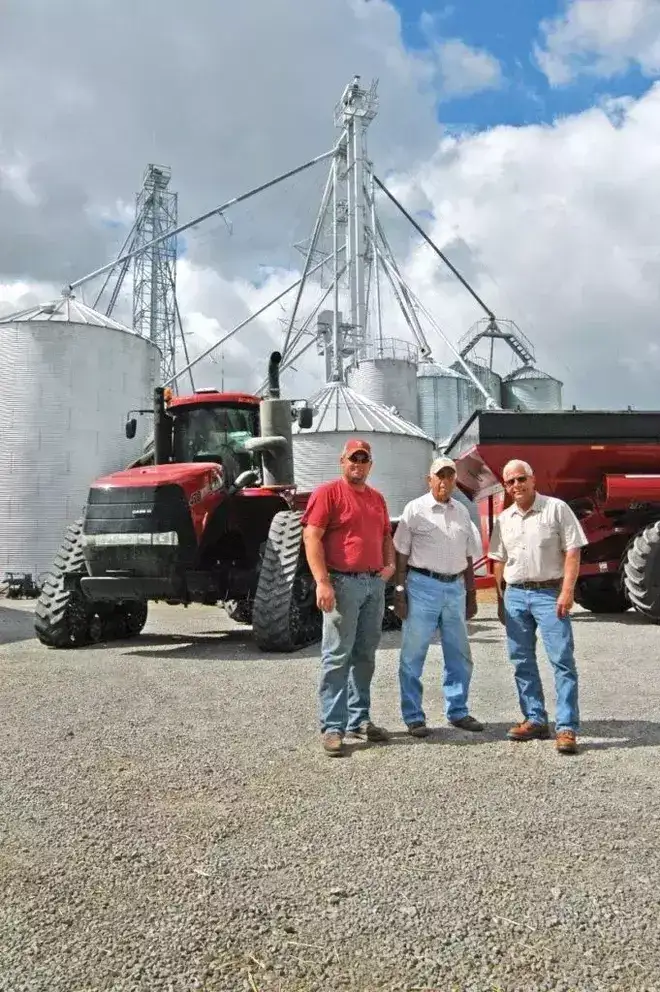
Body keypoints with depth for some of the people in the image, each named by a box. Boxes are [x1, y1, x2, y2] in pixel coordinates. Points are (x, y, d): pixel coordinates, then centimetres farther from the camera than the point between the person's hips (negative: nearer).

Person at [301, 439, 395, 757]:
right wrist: (322, 582, -20)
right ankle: (332, 727, 0)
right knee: (338, 656, -5)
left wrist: (390, 563, 7)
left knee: (365, 656, 12)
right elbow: (311, 537, -13)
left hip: (375, 583, 7)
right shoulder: (327, 492, -5)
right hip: (343, 583, -7)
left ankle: (359, 721, 22)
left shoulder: (377, 498, 17)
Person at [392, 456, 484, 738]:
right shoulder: (415, 509, -2)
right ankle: (413, 717, 10)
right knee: (413, 656, 0)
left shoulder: (462, 512, 13)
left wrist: (471, 594, 15)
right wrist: (399, 592, -9)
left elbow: (468, 558, 17)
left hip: (455, 587, 5)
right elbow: (401, 555, -4)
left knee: (459, 656, 11)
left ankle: (458, 712, 24)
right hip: (423, 585, -5)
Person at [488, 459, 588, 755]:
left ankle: (567, 728, -4)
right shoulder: (503, 519, 12)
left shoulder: (556, 509, -2)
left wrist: (567, 591, -15)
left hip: (549, 593, -5)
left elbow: (572, 552, -7)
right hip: (515, 595, 5)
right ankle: (535, 719, 20)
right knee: (522, 661, 9)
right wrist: (500, 599, 11)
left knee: (562, 660, -8)